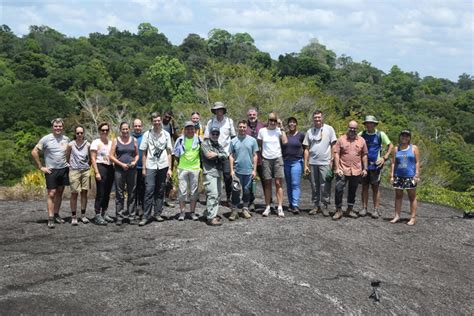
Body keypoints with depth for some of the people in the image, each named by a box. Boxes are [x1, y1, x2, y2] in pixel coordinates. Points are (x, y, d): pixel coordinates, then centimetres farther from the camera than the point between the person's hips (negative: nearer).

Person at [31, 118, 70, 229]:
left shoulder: (66, 139, 5)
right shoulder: (46, 139, -7)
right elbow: (34, 152, -6)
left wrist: (68, 163, 8)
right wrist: (41, 167, -7)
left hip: (64, 169, 4)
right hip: (51, 170, -4)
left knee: (60, 192, 10)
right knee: (51, 193, -6)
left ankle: (56, 214, 19)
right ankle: (50, 218, -6)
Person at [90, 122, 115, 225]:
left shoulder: (111, 142, 16)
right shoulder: (96, 142, -1)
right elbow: (93, 158, -6)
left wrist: (114, 170, 9)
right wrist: (97, 172, -14)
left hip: (110, 168, 6)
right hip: (100, 167, -6)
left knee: (107, 193, 9)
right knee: (100, 193, -7)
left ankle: (104, 214, 18)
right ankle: (97, 216, -4)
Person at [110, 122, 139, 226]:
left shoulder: (134, 140, 9)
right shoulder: (116, 141, 4)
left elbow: (137, 154, 14)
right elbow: (111, 156, 0)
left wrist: (135, 162, -6)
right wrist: (121, 164, -11)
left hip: (132, 170, 2)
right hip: (119, 170, -1)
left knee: (132, 193, 4)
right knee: (119, 194, 0)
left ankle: (131, 216, 11)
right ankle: (119, 216, 6)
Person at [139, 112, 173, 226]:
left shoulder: (166, 134, 7)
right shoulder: (147, 134, 2)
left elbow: (169, 152, 9)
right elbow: (144, 153, 4)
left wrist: (169, 168, 3)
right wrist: (143, 168, -1)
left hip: (163, 166, 2)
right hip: (150, 166, -2)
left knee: (160, 191, 7)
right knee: (149, 190, -9)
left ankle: (157, 214, 16)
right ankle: (146, 216, -6)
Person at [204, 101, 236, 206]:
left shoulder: (229, 121, 7)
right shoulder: (210, 122, 6)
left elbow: (233, 137, 11)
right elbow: (206, 138, 7)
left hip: (226, 152, 0)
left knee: (228, 177, -2)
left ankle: (228, 198, 7)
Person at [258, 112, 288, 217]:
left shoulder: (279, 130, 1)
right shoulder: (262, 131, 4)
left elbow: (285, 141, -14)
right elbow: (259, 145, 11)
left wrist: (281, 128, -12)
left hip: (277, 158, -1)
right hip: (266, 159, 1)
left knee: (278, 183, -6)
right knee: (267, 184, 5)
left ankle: (280, 208, -6)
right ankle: (268, 207, 11)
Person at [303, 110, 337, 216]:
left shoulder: (329, 129, 2)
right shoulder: (310, 132, 10)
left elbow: (333, 146, 2)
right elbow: (306, 149, 10)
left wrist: (332, 161, -5)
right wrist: (305, 165, 5)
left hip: (325, 163, -3)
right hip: (312, 163, 3)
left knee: (325, 187, -2)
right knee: (314, 186, 9)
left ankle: (325, 206, 8)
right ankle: (316, 206, 18)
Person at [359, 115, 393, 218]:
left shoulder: (380, 134, -1)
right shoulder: (361, 134, 5)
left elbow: (390, 146, 5)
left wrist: (384, 157, -5)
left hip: (376, 165, -2)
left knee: (375, 187, 1)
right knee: (364, 186, 5)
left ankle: (376, 210, 5)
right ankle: (364, 208, 11)